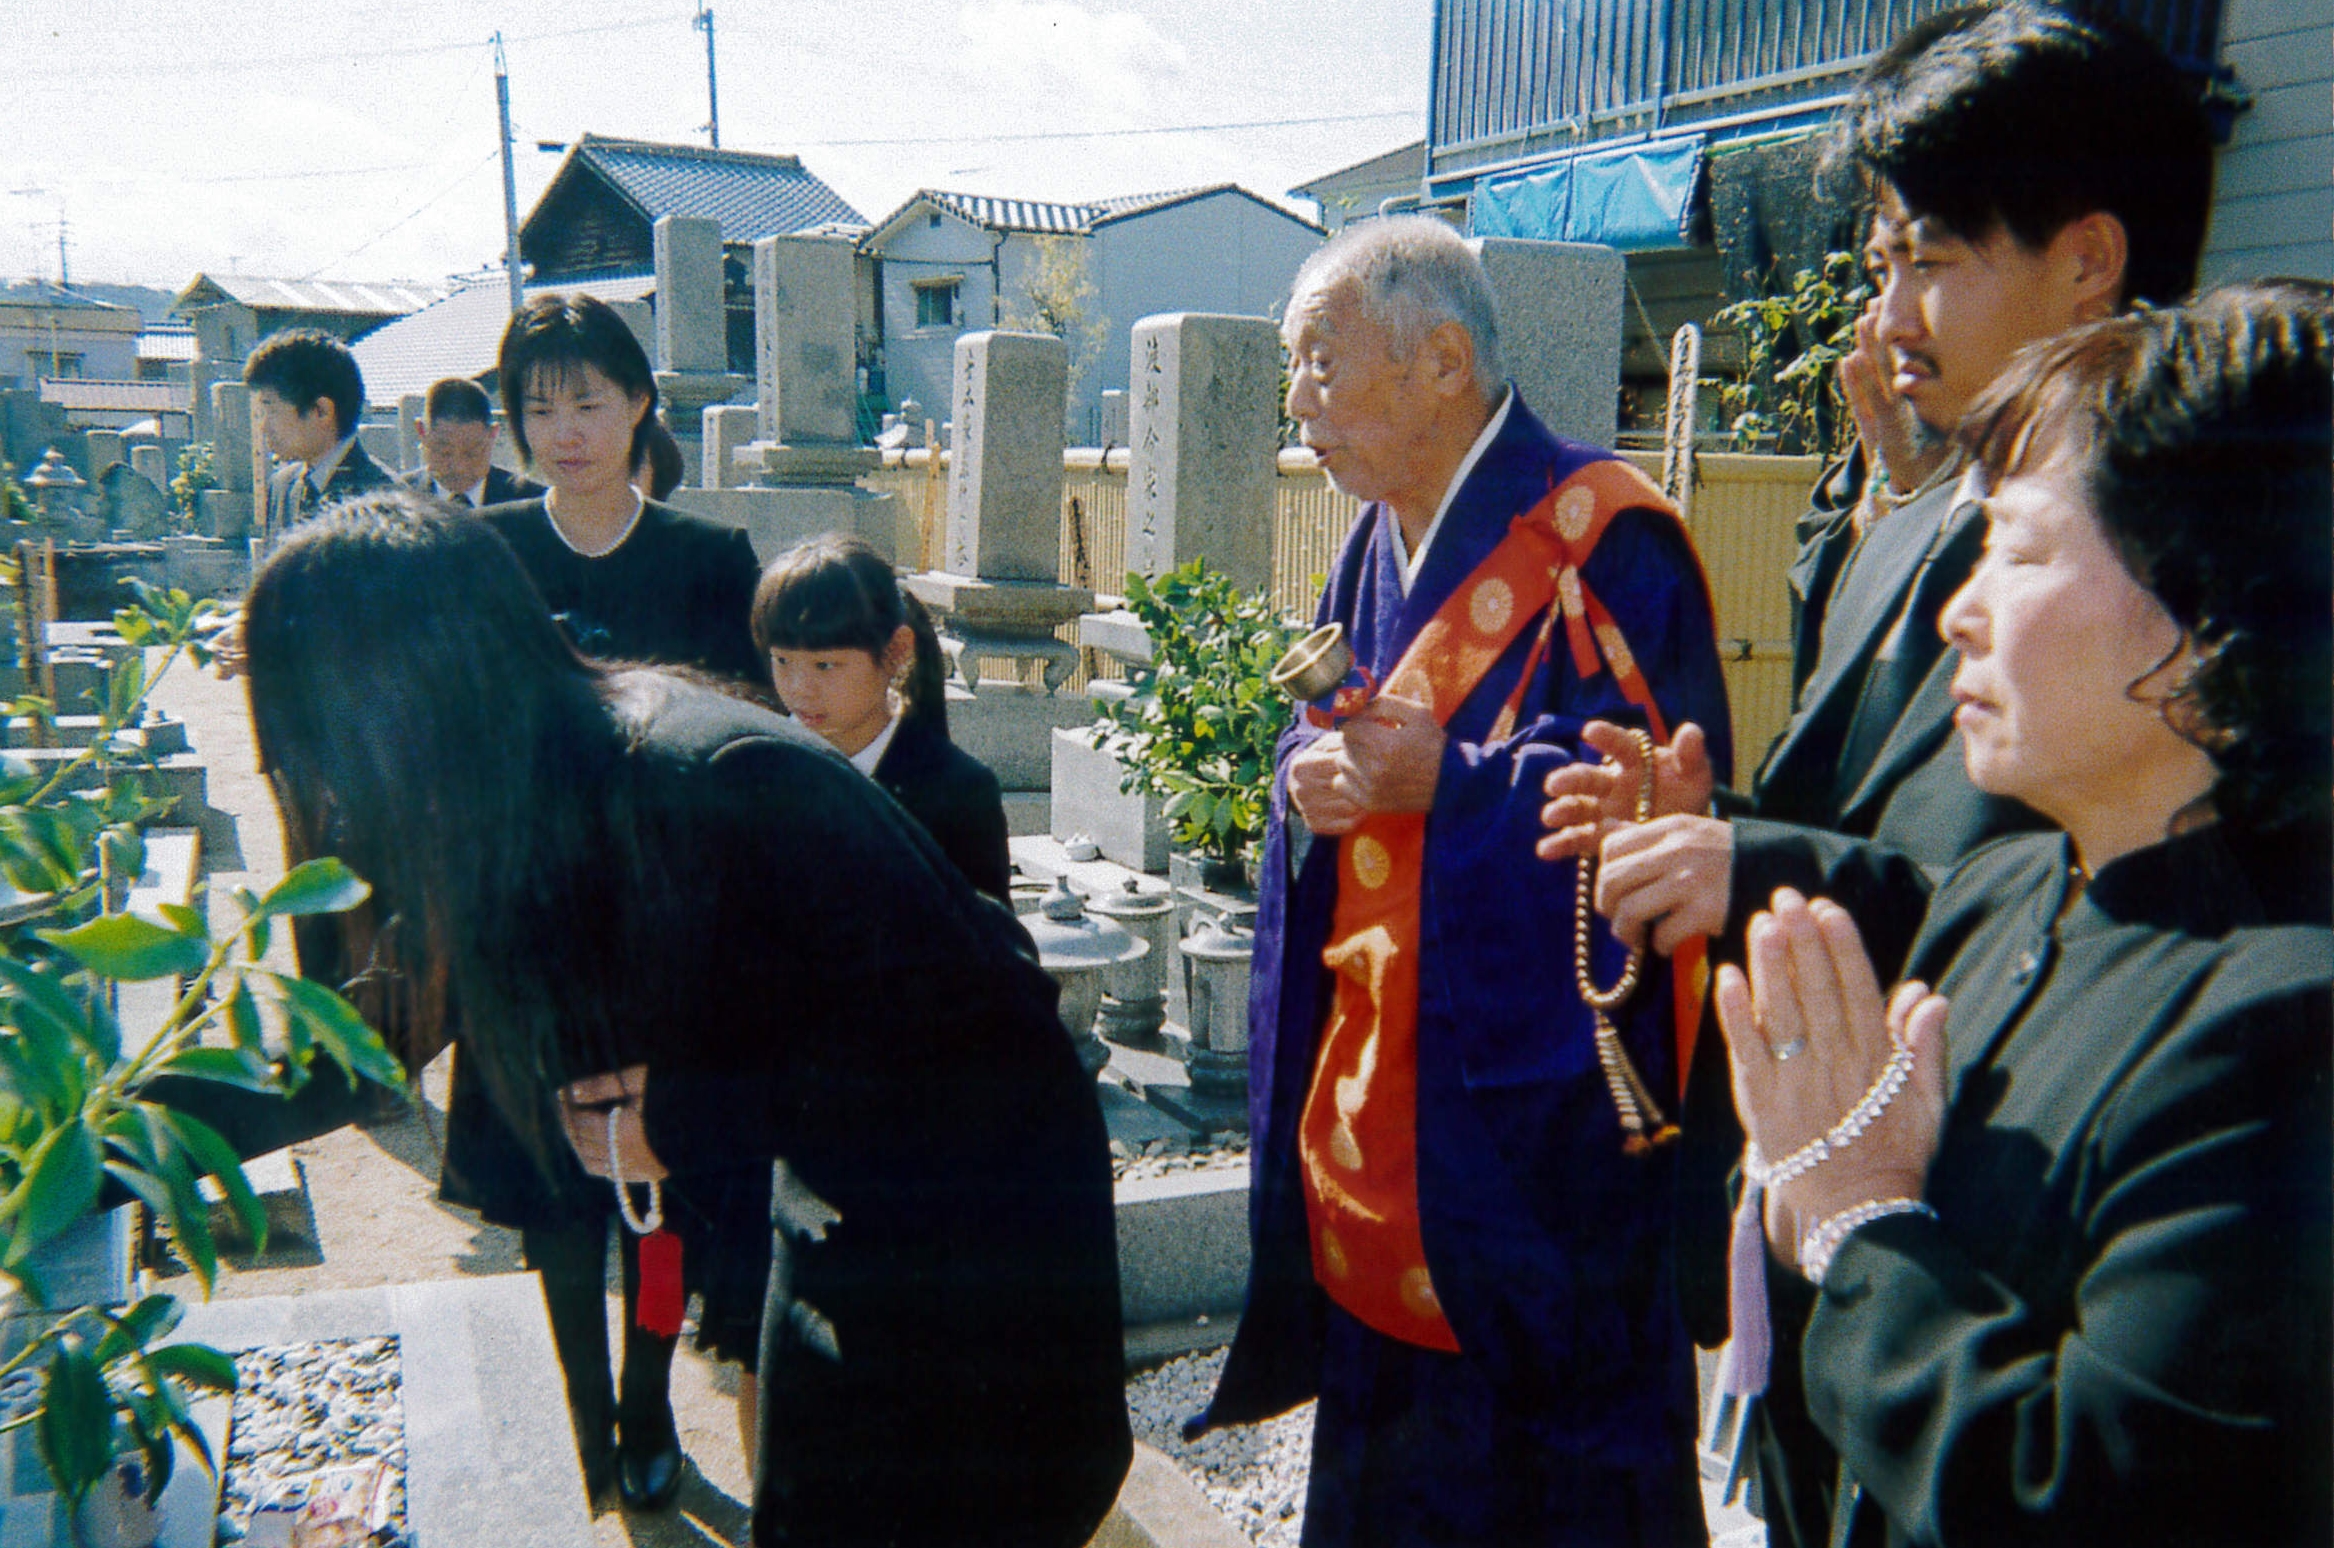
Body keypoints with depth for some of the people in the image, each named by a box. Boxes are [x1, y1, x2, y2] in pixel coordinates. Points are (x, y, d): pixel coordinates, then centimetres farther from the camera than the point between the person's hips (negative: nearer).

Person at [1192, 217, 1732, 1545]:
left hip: (1530, 1121, -7)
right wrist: (1312, 780, -6)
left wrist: (1449, 779, -22)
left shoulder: (1598, 533, -13)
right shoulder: (1376, 544, 12)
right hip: (1374, 1090, 8)